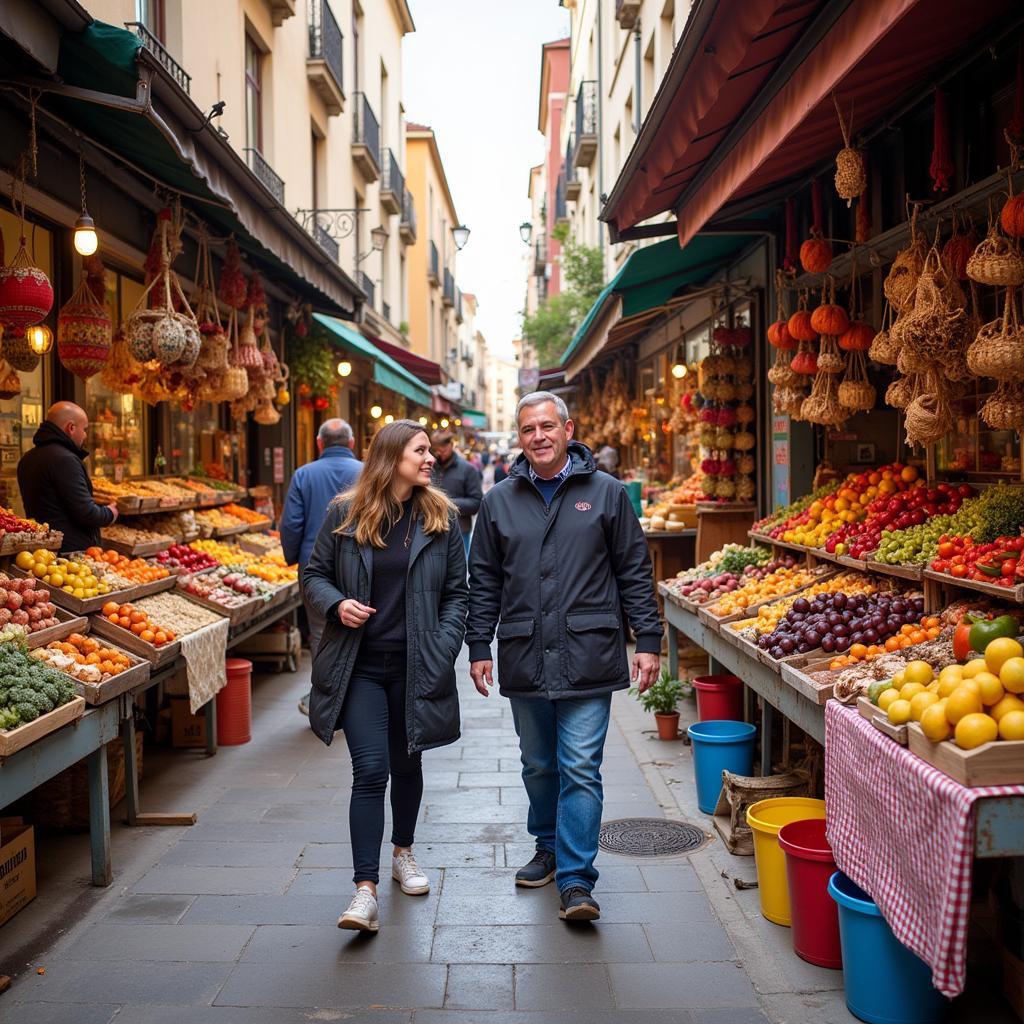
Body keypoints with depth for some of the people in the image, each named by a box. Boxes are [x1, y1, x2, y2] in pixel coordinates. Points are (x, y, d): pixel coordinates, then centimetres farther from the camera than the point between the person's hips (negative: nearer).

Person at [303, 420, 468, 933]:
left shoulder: (441, 517, 2)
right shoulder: (344, 514, -2)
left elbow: (456, 591, 6)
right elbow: (315, 574, 8)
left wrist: (443, 648, -5)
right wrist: (336, 604, -12)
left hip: (415, 666, 2)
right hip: (360, 665, -2)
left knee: (406, 764, 17)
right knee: (370, 771, -10)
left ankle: (403, 853, 40)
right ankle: (366, 890, -6)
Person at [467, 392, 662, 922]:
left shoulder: (606, 494, 3)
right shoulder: (499, 501, 9)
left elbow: (635, 573, 4)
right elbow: (484, 581, 11)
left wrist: (648, 641, -1)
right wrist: (479, 647, 7)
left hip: (587, 658, -3)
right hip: (524, 659, 3)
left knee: (580, 769, -4)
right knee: (538, 765, 15)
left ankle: (576, 880, 2)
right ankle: (549, 849, 34)